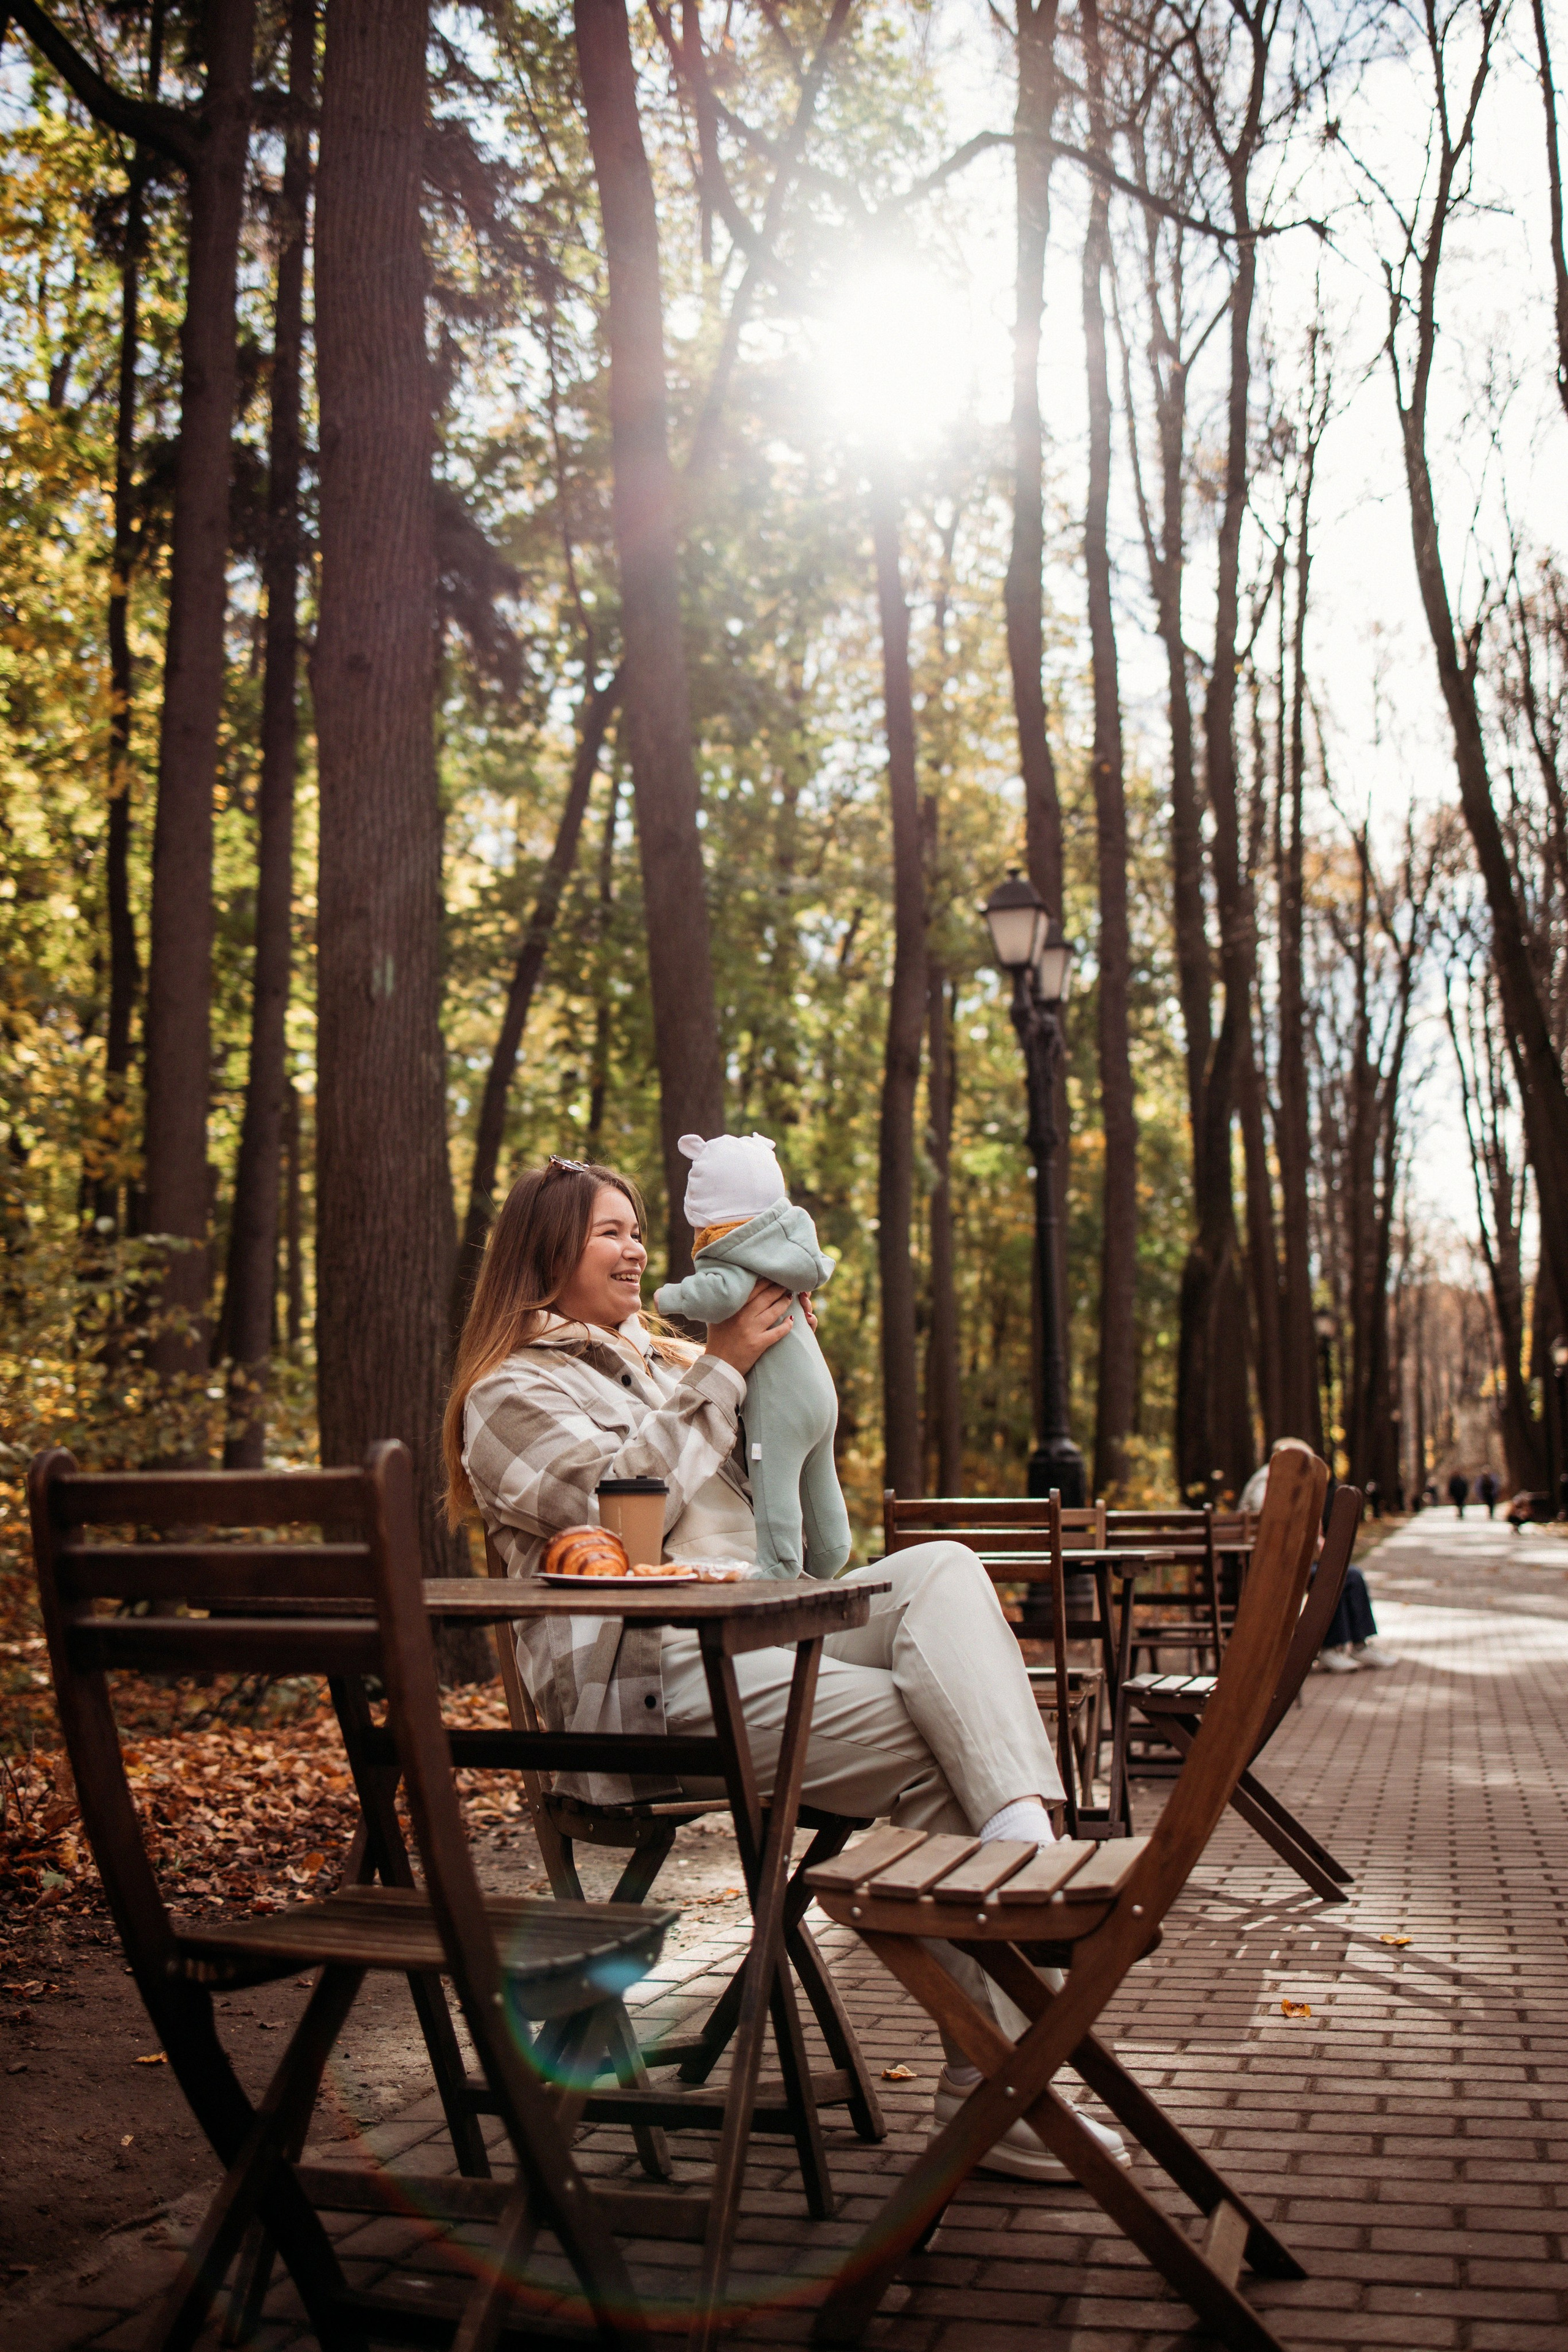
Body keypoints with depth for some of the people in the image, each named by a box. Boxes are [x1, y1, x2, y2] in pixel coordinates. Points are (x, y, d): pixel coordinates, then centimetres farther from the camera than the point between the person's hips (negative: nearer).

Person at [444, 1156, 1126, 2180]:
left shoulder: (661, 1358, 28)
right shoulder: (511, 1394, 4)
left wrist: (787, 1352, 16)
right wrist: (721, 1370, -6)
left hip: (759, 1632, 7)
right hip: (647, 1677, -7)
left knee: (940, 1568, -23)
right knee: (933, 1746, -27)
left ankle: (1030, 1853, -40)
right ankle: (991, 2072, -24)